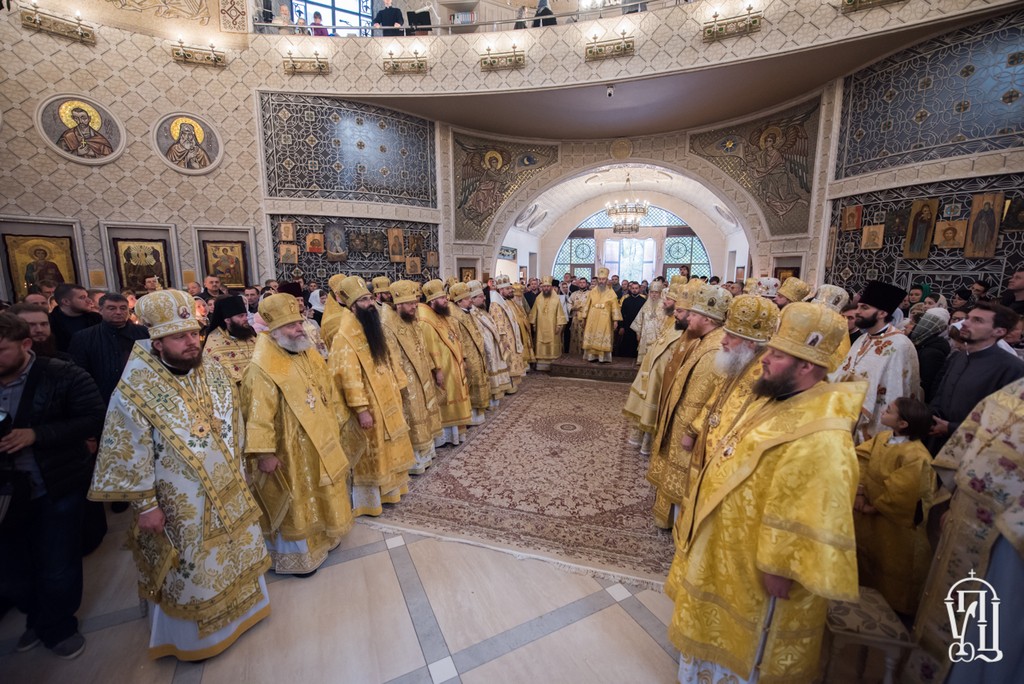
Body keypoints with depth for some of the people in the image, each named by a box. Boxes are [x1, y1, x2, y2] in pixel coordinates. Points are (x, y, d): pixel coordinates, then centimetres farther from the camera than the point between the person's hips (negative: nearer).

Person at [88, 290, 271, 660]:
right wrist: (145, 504, -12)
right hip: (179, 503, -5)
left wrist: (235, 471, 11)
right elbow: (128, 453, -14)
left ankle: (238, 603, 48)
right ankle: (189, 634, 41)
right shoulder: (135, 390, -20)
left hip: (227, 491, 5)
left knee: (233, 551, 22)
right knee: (188, 567, 15)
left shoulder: (212, 372, -5)